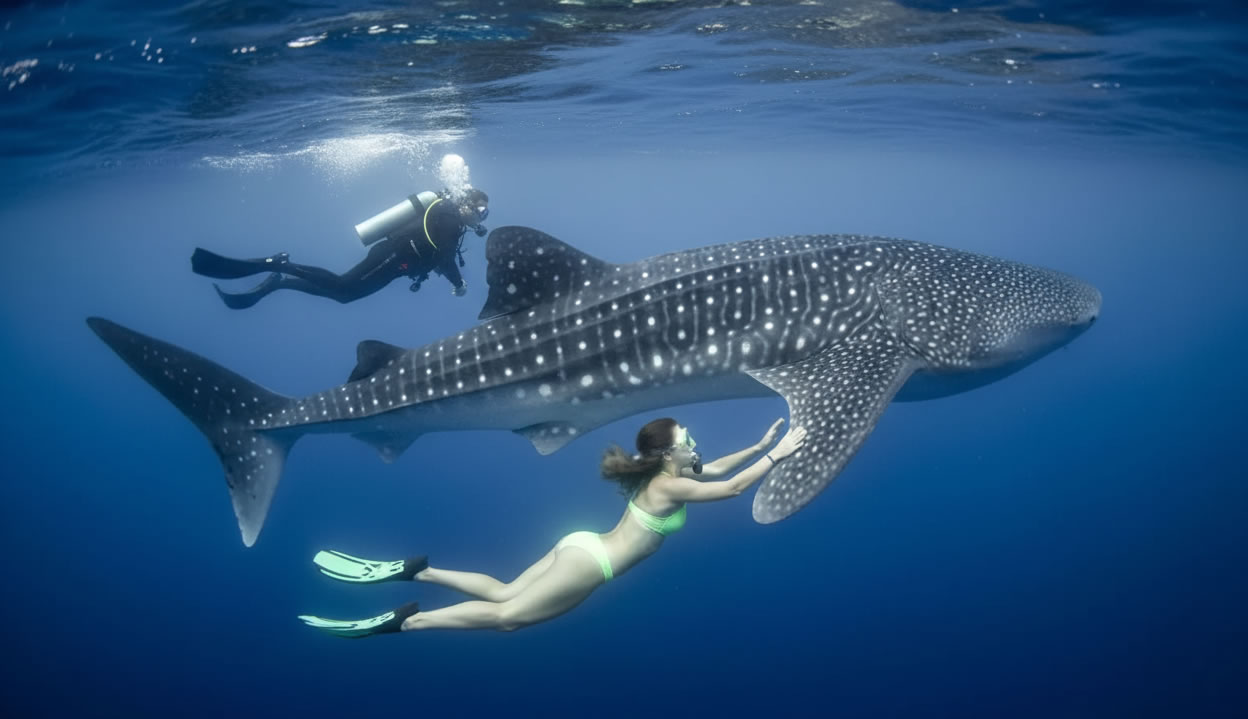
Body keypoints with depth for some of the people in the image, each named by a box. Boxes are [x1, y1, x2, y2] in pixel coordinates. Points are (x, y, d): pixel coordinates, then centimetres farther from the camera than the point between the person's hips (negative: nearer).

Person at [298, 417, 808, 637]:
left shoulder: (664, 473, 12)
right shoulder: (671, 486, -15)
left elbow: (714, 469, 25)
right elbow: (733, 488, -17)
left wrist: (760, 446, 21)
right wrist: (776, 457, -9)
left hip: (582, 547, 9)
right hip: (590, 561, -9)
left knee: (503, 594, 11)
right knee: (507, 615, -8)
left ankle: (415, 572, 4)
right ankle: (405, 621, -15)